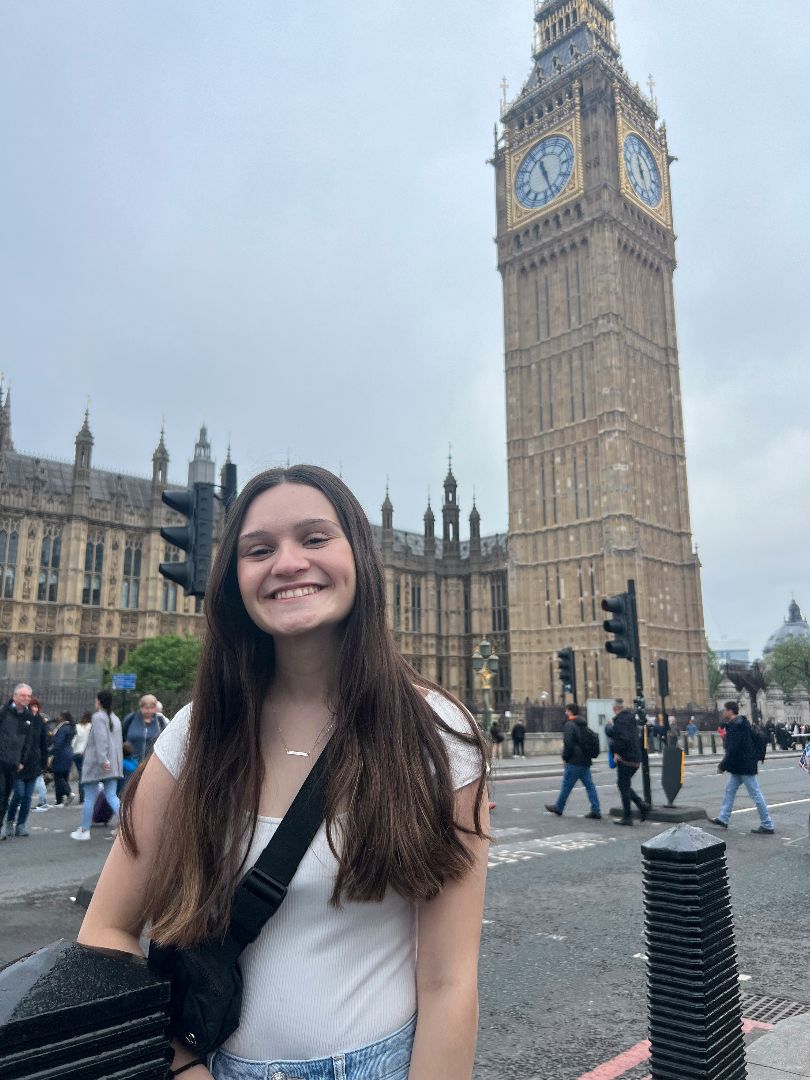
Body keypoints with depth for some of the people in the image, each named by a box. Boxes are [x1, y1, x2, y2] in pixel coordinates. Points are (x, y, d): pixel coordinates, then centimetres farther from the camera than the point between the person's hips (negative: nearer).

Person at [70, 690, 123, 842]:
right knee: (112, 796, 4)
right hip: (113, 765, 6)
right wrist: (118, 763, 21)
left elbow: (100, 740, -20)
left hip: (96, 763, -6)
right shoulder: (115, 719, 15)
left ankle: (84, 830, 15)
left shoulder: (98, 717, -8)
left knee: (89, 797, 6)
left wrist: (103, 760, -26)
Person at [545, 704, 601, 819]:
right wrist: (588, 757, 17)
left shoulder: (570, 725, -12)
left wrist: (565, 757, -7)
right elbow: (593, 739, 19)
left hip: (574, 762, -8)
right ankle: (596, 811, 4)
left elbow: (568, 743, -20)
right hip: (585, 761, 8)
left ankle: (558, 807, 16)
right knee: (590, 785, 7)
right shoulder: (584, 726, 15)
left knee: (566, 785, 4)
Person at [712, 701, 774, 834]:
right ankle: (723, 818, 20)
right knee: (729, 790, 14)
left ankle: (767, 825, 4)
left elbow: (732, 750, -25)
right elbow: (759, 739, 18)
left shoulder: (735, 726, -21)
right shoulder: (742, 723, 11)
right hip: (738, 767, 11)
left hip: (744, 766, -11)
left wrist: (723, 766, -17)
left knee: (756, 794, -3)